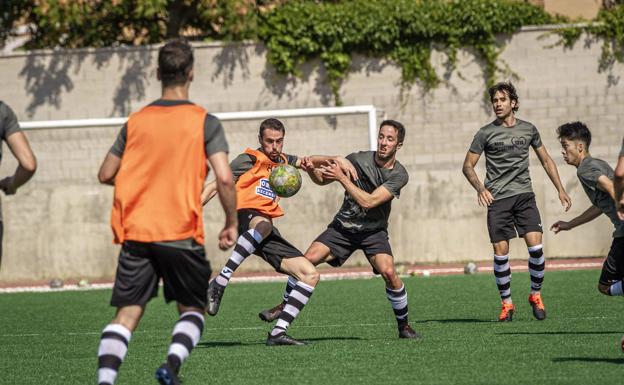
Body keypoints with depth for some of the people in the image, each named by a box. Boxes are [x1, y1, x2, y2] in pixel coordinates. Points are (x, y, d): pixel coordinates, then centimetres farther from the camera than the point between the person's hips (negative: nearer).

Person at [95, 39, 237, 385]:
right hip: (181, 235, -2)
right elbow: (224, 178, -11)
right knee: (192, 309, 14)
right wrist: (231, 223, 1)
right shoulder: (204, 122, -3)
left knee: (126, 314, 2)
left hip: (135, 232, 2)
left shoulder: (136, 121, 7)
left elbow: (105, 174, 13)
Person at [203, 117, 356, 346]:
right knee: (262, 224, -46)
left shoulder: (282, 161, 26)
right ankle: (219, 284, -45)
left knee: (311, 275, -2)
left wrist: (336, 160, 18)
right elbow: (216, 187, 3)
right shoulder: (249, 160, 5)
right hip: (246, 218, -8)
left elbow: (308, 161, 37)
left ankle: (278, 332, -8)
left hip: (268, 236, 8)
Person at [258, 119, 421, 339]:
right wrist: (310, 168, -21)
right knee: (307, 260, -16)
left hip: (373, 231, -2)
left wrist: (341, 177, -28)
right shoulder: (358, 159, -9)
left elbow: (368, 201, -25)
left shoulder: (398, 175, -14)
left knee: (388, 272, -24)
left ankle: (404, 325, -5)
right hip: (343, 226, 2)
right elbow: (322, 179, 1)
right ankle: (284, 306, 5)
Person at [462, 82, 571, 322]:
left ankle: (535, 295, 6)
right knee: (500, 253, -4)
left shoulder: (528, 129, 9)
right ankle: (506, 303, 9)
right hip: (497, 199, -1)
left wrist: (560, 190, 14)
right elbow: (468, 166, 3)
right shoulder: (486, 133, 1)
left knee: (536, 247, -12)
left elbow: (546, 160, 19)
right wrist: (480, 188, -16)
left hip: (524, 196, 1)